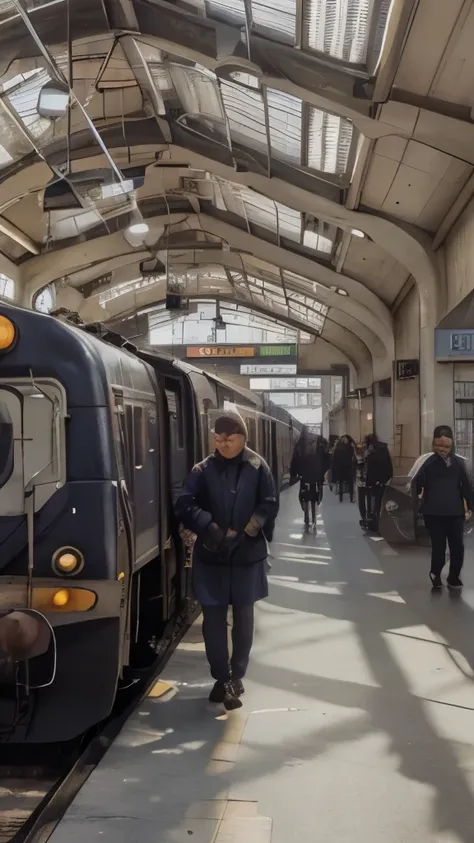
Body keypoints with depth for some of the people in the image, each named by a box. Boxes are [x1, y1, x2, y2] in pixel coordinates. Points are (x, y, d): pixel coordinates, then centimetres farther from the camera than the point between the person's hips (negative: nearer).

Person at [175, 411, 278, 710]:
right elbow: (185, 505, -7)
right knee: (214, 617, 2)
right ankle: (222, 678, 14)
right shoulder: (203, 469, -3)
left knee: (243, 615, 11)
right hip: (211, 555, 0)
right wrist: (211, 528, -19)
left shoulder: (258, 468, -3)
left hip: (247, 553, 0)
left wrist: (244, 533, -16)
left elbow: (269, 505, -5)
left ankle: (237, 676, 27)